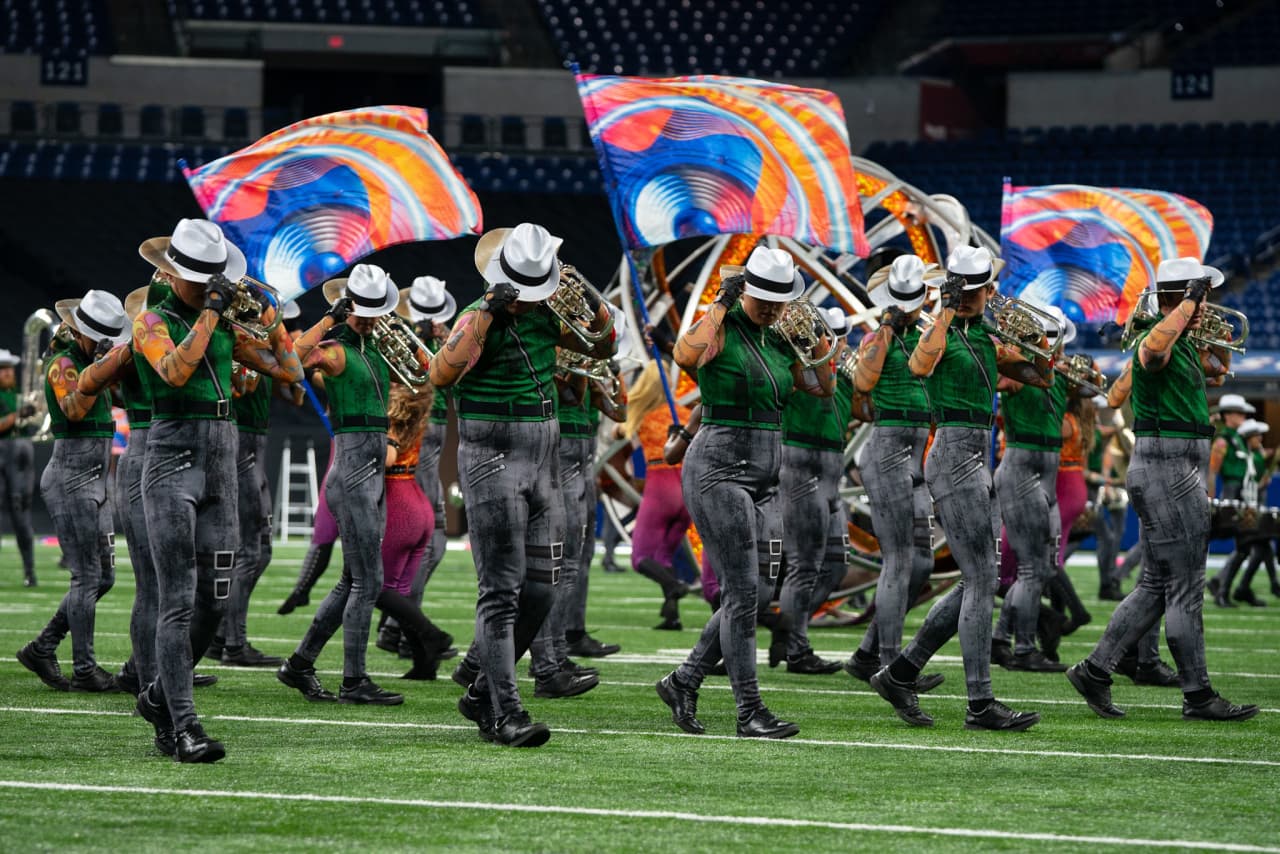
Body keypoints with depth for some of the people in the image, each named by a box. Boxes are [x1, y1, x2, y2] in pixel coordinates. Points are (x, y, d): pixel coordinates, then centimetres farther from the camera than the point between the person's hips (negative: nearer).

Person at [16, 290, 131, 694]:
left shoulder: (89, 360, 14)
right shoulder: (63, 364, -12)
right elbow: (73, 408, -30)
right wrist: (99, 371, -41)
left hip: (95, 480, 9)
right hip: (71, 477, -9)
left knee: (103, 577, 9)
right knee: (87, 577, -8)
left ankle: (41, 649, 16)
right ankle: (85, 671, -4)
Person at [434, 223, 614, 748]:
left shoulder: (542, 314, 9)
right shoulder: (478, 318, -12)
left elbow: (601, 348, 20)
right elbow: (442, 374, -31)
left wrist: (595, 307, -1)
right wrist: (488, 311, -33)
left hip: (543, 458, 7)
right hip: (492, 459, -7)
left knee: (540, 587, 8)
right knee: (503, 589, -10)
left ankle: (479, 679, 23)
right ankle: (505, 714, -11)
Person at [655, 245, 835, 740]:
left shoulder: (778, 341, 12)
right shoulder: (721, 329, -10)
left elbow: (824, 389, 15)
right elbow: (686, 355, -31)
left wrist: (819, 336, 2)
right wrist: (723, 304, -21)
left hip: (766, 473, 8)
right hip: (720, 469, -8)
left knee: (759, 593, 7)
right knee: (743, 592, -9)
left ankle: (683, 681, 20)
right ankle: (750, 712, -5)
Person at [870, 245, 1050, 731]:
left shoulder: (987, 340, 16)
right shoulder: (942, 334, -7)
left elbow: (1040, 377, 15)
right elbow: (920, 365, -30)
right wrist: (947, 310, -26)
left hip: (976, 458, 9)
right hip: (954, 456, -9)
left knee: (977, 581, 10)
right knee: (981, 580, -10)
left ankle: (900, 675, 16)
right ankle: (981, 705, -8)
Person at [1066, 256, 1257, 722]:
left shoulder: (1184, 346, 16)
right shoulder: (1156, 343, -14)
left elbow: (1219, 367, 34)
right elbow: (1154, 348, -40)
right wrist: (1191, 299, -31)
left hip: (1183, 470, 10)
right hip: (1167, 471, -10)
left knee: (1157, 586, 12)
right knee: (1185, 588, -5)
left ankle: (1095, 670, 14)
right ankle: (1198, 696, 0)